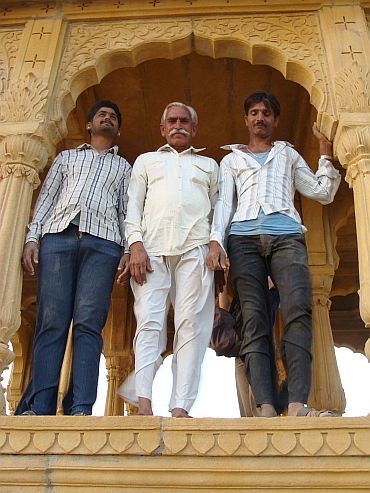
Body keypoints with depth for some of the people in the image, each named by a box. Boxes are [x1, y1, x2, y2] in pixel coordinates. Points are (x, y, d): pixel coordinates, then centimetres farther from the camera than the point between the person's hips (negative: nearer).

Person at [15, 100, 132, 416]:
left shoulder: (124, 167, 29)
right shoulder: (66, 157, 29)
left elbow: (127, 212, 17)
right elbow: (46, 199, 18)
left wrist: (128, 250, 1)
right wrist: (32, 237, 3)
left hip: (103, 242, 0)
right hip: (58, 236, 1)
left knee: (88, 324, -13)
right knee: (51, 322, -11)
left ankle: (80, 409, -19)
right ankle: (38, 408, -15)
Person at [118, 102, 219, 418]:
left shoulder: (209, 165, 28)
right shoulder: (146, 161, 27)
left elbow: (217, 209, 19)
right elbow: (134, 204, 15)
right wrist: (135, 243, -2)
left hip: (195, 248, 0)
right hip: (152, 248, 0)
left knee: (191, 324, -10)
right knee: (149, 321, -12)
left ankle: (180, 407, -12)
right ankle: (143, 401, -17)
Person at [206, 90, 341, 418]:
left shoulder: (288, 154, 31)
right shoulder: (231, 160, 30)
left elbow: (323, 193, 25)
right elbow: (224, 203, 15)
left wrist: (326, 151, 19)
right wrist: (216, 241, -1)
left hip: (286, 235, 0)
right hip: (244, 238, 0)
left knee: (298, 311, -24)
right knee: (254, 320, -16)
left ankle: (298, 405, -31)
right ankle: (266, 408, -23)